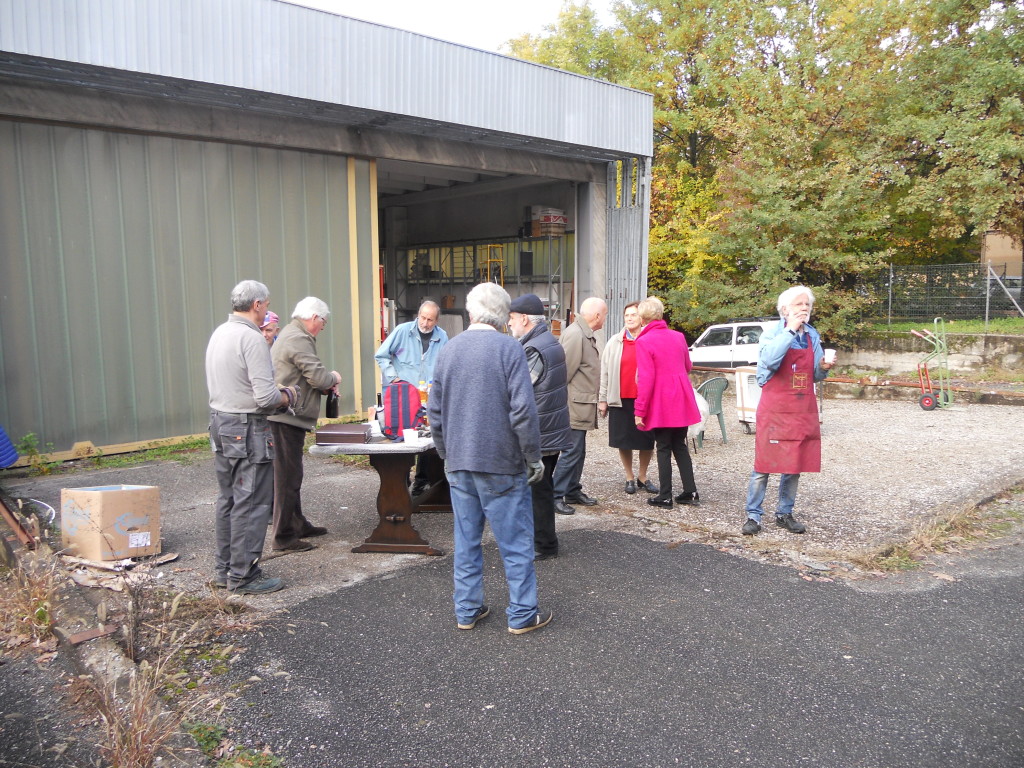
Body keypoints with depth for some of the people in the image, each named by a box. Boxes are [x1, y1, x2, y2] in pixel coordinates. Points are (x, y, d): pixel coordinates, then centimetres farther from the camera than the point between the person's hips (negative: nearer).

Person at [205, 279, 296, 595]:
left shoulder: (219, 333, 10)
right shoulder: (252, 338, -18)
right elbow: (265, 397, -22)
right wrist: (288, 396, -3)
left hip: (220, 423, 10)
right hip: (247, 429, -10)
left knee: (228, 499, 16)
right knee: (251, 504, -2)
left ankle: (224, 569, 25)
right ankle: (243, 576, 5)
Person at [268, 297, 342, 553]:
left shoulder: (291, 334, 19)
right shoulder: (299, 340, -16)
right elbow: (318, 377, -20)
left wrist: (326, 385, 10)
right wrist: (333, 378, 1)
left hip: (285, 418, 11)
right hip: (287, 419, -11)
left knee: (291, 475, 19)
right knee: (287, 477, -5)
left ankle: (298, 524, 31)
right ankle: (283, 538, 2)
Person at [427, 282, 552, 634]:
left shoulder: (448, 350, 6)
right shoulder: (509, 348, -11)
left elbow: (435, 411, 10)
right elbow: (523, 409, -16)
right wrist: (533, 457, -6)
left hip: (459, 463, 5)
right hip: (501, 463, -5)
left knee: (466, 540, 14)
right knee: (515, 540, 6)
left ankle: (467, 611, 22)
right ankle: (522, 614, 14)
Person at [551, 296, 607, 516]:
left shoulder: (585, 335, 15)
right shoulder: (575, 335, -18)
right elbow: (564, 371, -20)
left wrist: (597, 400, 17)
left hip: (582, 407, 10)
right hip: (574, 407, -10)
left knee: (578, 452, 16)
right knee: (572, 452, -8)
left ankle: (573, 491, 26)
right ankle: (555, 496, -1)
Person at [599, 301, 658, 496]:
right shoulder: (615, 342, 5)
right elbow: (604, 371, 6)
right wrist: (602, 399, 3)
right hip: (620, 400, 1)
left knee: (647, 440, 7)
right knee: (624, 440, 7)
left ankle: (643, 476, 25)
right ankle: (629, 478, 22)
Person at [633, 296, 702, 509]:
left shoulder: (644, 341, -12)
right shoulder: (678, 336, 6)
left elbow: (646, 378, -17)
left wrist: (639, 410, -13)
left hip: (660, 403, -5)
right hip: (682, 402, 5)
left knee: (664, 448, 3)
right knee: (680, 445, 16)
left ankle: (665, 496, 8)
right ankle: (690, 492, 17)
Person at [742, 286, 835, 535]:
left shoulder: (812, 336, 9)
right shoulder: (773, 333, -6)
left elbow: (816, 376, 15)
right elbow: (769, 360, -28)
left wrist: (823, 368, -7)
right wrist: (791, 329, -24)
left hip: (804, 411, 5)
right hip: (775, 409, -5)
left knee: (794, 464, 10)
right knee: (764, 464, -2)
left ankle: (785, 513, 23)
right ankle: (753, 515, 7)